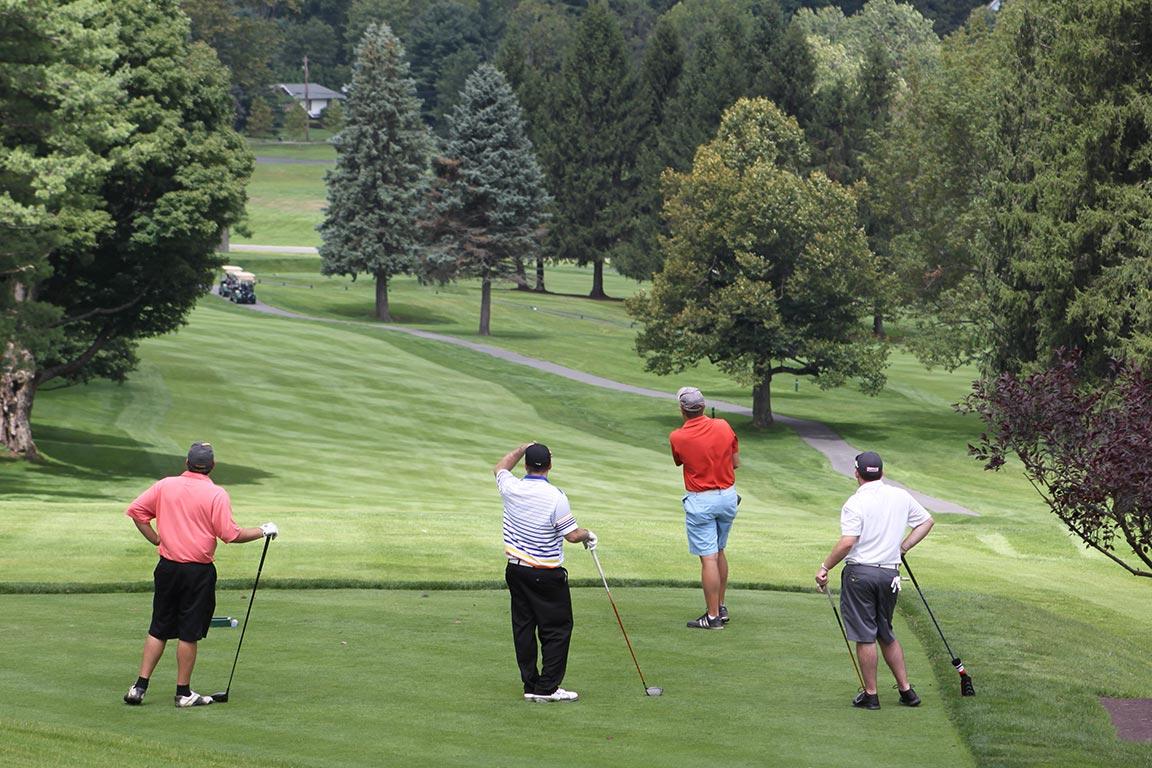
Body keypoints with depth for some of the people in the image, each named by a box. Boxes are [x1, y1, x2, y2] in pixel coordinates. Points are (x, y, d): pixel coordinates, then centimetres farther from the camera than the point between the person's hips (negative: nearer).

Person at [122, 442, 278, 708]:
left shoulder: (165, 486, 2)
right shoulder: (217, 494, -11)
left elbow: (136, 510, 4)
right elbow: (230, 534, -13)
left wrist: (155, 539, 9)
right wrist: (263, 531, 0)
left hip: (167, 567, 4)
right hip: (198, 571, -4)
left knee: (158, 630, 12)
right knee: (189, 634, 4)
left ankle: (140, 686, 9)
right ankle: (183, 692, 10)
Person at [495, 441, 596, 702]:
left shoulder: (512, 488, -3)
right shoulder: (555, 497, -18)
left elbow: (499, 468, 21)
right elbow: (572, 535, -11)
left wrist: (523, 449, 29)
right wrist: (588, 535, 10)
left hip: (515, 570, 6)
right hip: (547, 575, -6)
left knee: (523, 627, 9)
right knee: (557, 629, 1)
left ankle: (531, 685, 11)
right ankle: (547, 687, -3)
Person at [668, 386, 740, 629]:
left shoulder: (677, 438, -13)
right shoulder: (723, 427, -4)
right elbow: (736, 462, 5)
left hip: (700, 501, -5)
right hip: (728, 496, 5)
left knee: (708, 558, -4)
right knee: (719, 552, 19)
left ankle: (713, 617, -2)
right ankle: (721, 607, 27)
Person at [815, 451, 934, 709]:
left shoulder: (855, 503, -12)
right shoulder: (902, 497, 6)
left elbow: (847, 543, -20)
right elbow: (927, 521, 18)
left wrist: (825, 567, -10)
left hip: (860, 572, -5)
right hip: (890, 574, 5)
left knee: (865, 637, 2)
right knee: (887, 634, 18)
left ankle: (871, 694, 7)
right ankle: (906, 690, 18)